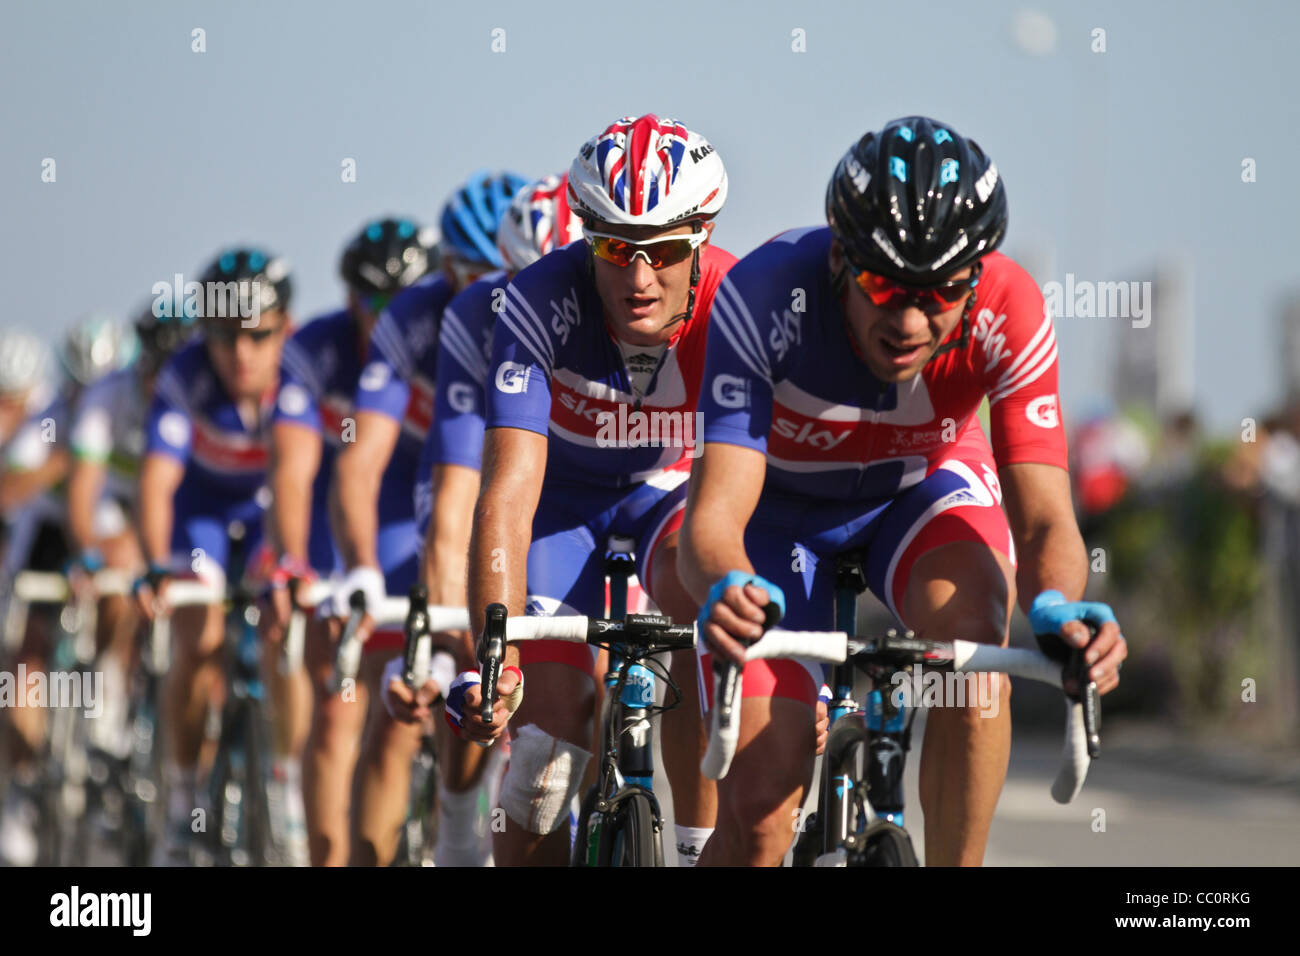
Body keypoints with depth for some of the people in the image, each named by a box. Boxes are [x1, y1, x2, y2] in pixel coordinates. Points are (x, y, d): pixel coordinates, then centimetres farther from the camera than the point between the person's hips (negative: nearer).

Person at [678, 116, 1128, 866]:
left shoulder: (1010, 316, -31)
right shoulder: (765, 298, -36)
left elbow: (1044, 520, -32)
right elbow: (713, 516, -41)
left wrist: (1056, 607, -56)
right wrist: (725, 592, -64)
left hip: (923, 488, 1)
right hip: (782, 503, -1)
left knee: (970, 620, -35)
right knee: (758, 818, -12)